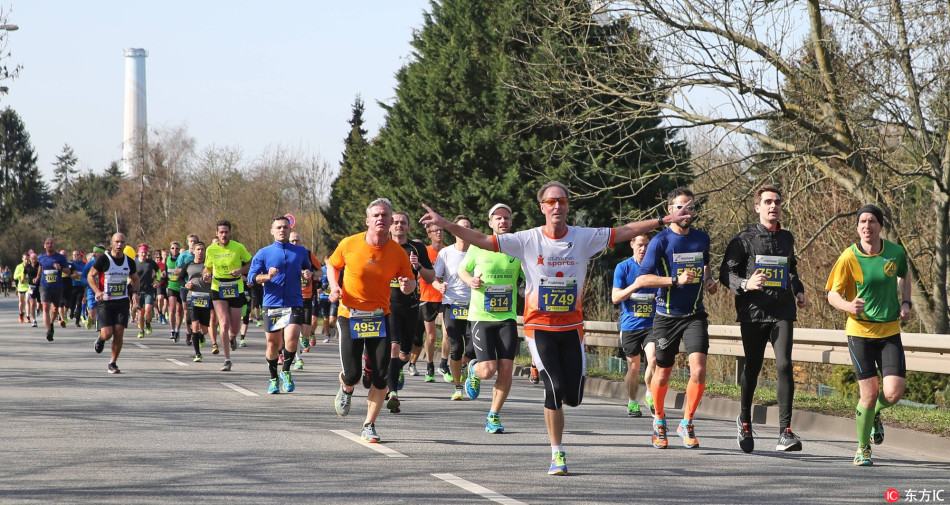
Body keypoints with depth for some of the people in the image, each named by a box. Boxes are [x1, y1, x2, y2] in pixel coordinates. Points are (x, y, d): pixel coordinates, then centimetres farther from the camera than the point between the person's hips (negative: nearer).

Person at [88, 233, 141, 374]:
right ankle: (100, 338, 28)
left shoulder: (129, 262, 4)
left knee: (119, 333, -5)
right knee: (107, 333, -10)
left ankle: (113, 363, 8)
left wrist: (135, 292, 1)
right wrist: (97, 292, -19)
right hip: (105, 302, -3)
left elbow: (135, 279, 19)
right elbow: (90, 276, -3)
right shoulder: (104, 259, -9)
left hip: (122, 302, 3)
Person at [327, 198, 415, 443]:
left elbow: (410, 281, 3)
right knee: (352, 374, -5)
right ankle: (345, 390, 35)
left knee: (380, 376, -5)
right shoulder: (349, 244, -8)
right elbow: (332, 265, 10)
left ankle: (369, 425, 11)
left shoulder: (398, 252, -5)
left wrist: (407, 285, -21)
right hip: (350, 315, -1)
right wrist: (334, 286, -8)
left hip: (380, 317, 1)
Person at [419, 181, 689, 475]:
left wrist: (665, 220, 2)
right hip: (540, 327, -2)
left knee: (573, 396, -2)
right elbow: (483, 241, -8)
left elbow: (625, 232, 4)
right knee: (555, 388, -14)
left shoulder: (585, 238, -1)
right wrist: (445, 224, -16)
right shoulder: (528, 240, -6)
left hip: (572, 328, 2)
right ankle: (557, 454, 0)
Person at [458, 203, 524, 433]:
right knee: (488, 370, -10)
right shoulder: (478, 246, -1)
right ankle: (473, 370, 28)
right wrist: (470, 281, -8)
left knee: (506, 369, -6)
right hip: (481, 317, -2)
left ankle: (493, 417, 11)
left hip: (507, 317, 2)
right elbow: (462, 269, 13)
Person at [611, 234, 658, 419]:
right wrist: (634, 286, -18)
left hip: (651, 323, 0)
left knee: (653, 359, -19)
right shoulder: (623, 268, 1)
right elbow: (615, 297, -4)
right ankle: (632, 403, 21)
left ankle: (650, 395, 1)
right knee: (633, 367, 5)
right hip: (630, 325, 0)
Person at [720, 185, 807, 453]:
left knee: (784, 365, -15)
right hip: (752, 312, -2)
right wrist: (745, 284, -20)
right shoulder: (744, 239, 2)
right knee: (752, 368, 7)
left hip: (782, 312, 2)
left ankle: (785, 433, -17)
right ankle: (744, 421, 33)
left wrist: (799, 290, 18)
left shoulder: (786, 238, 16)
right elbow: (726, 273, -1)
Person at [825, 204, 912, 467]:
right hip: (860, 331, -2)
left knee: (893, 393, -9)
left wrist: (905, 302, 5)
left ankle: (874, 414, 28)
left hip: (890, 330, 2)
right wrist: (848, 306, -27)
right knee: (869, 394, -5)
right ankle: (863, 448, 17)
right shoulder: (849, 257, -10)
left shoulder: (896, 253, -1)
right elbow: (832, 295, -5)